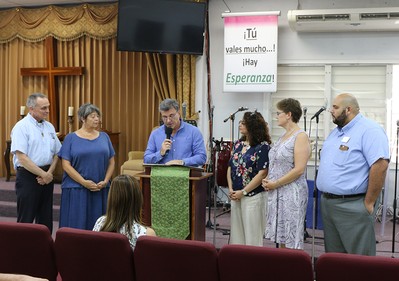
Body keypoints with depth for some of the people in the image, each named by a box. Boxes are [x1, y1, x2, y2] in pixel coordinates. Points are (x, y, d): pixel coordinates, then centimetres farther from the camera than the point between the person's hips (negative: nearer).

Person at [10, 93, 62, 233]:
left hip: (47, 177, 6)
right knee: (26, 221, -1)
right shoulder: (22, 127, -10)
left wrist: (49, 173, -3)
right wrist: (44, 174, -14)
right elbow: (22, 158, -16)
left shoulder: (49, 127, 11)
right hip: (28, 177, -6)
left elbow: (56, 153, 13)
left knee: (46, 220, 11)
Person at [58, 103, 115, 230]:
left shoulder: (104, 137, 10)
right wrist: (84, 182, -13)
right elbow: (66, 165, -5)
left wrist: (105, 181, -6)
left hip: (101, 191, 3)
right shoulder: (71, 138, 1)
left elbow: (111, 162, 10)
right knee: (77, 226, -1)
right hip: (76, 190, -3)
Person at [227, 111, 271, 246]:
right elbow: (230, 167, 13)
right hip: (236, 196, 7)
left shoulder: (263, 146, -11)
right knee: (236, 231, 13)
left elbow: (262, 174, -16)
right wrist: (231, 189, 0)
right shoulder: (238, 144, 10)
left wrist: (243, 192, -15)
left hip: (253, 196, -7)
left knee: (252, 234, 1)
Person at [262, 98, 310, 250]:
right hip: (276, 193, 8)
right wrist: (267, 179, 4)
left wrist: (275, 183, -16)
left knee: (292, 238, -2)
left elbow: (299, 169, -19)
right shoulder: (283, 136, 14)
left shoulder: (301, 136, -12)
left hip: (292, 193, -8)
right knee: (280, 236, 12)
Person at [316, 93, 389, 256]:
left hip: (352, 207, -9)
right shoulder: (336, 132, 16)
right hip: (327, 204, 9)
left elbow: (380, 166, -22)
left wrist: (369, 203, -19)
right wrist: (325, 196, 16)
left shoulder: (369, 131, -13)